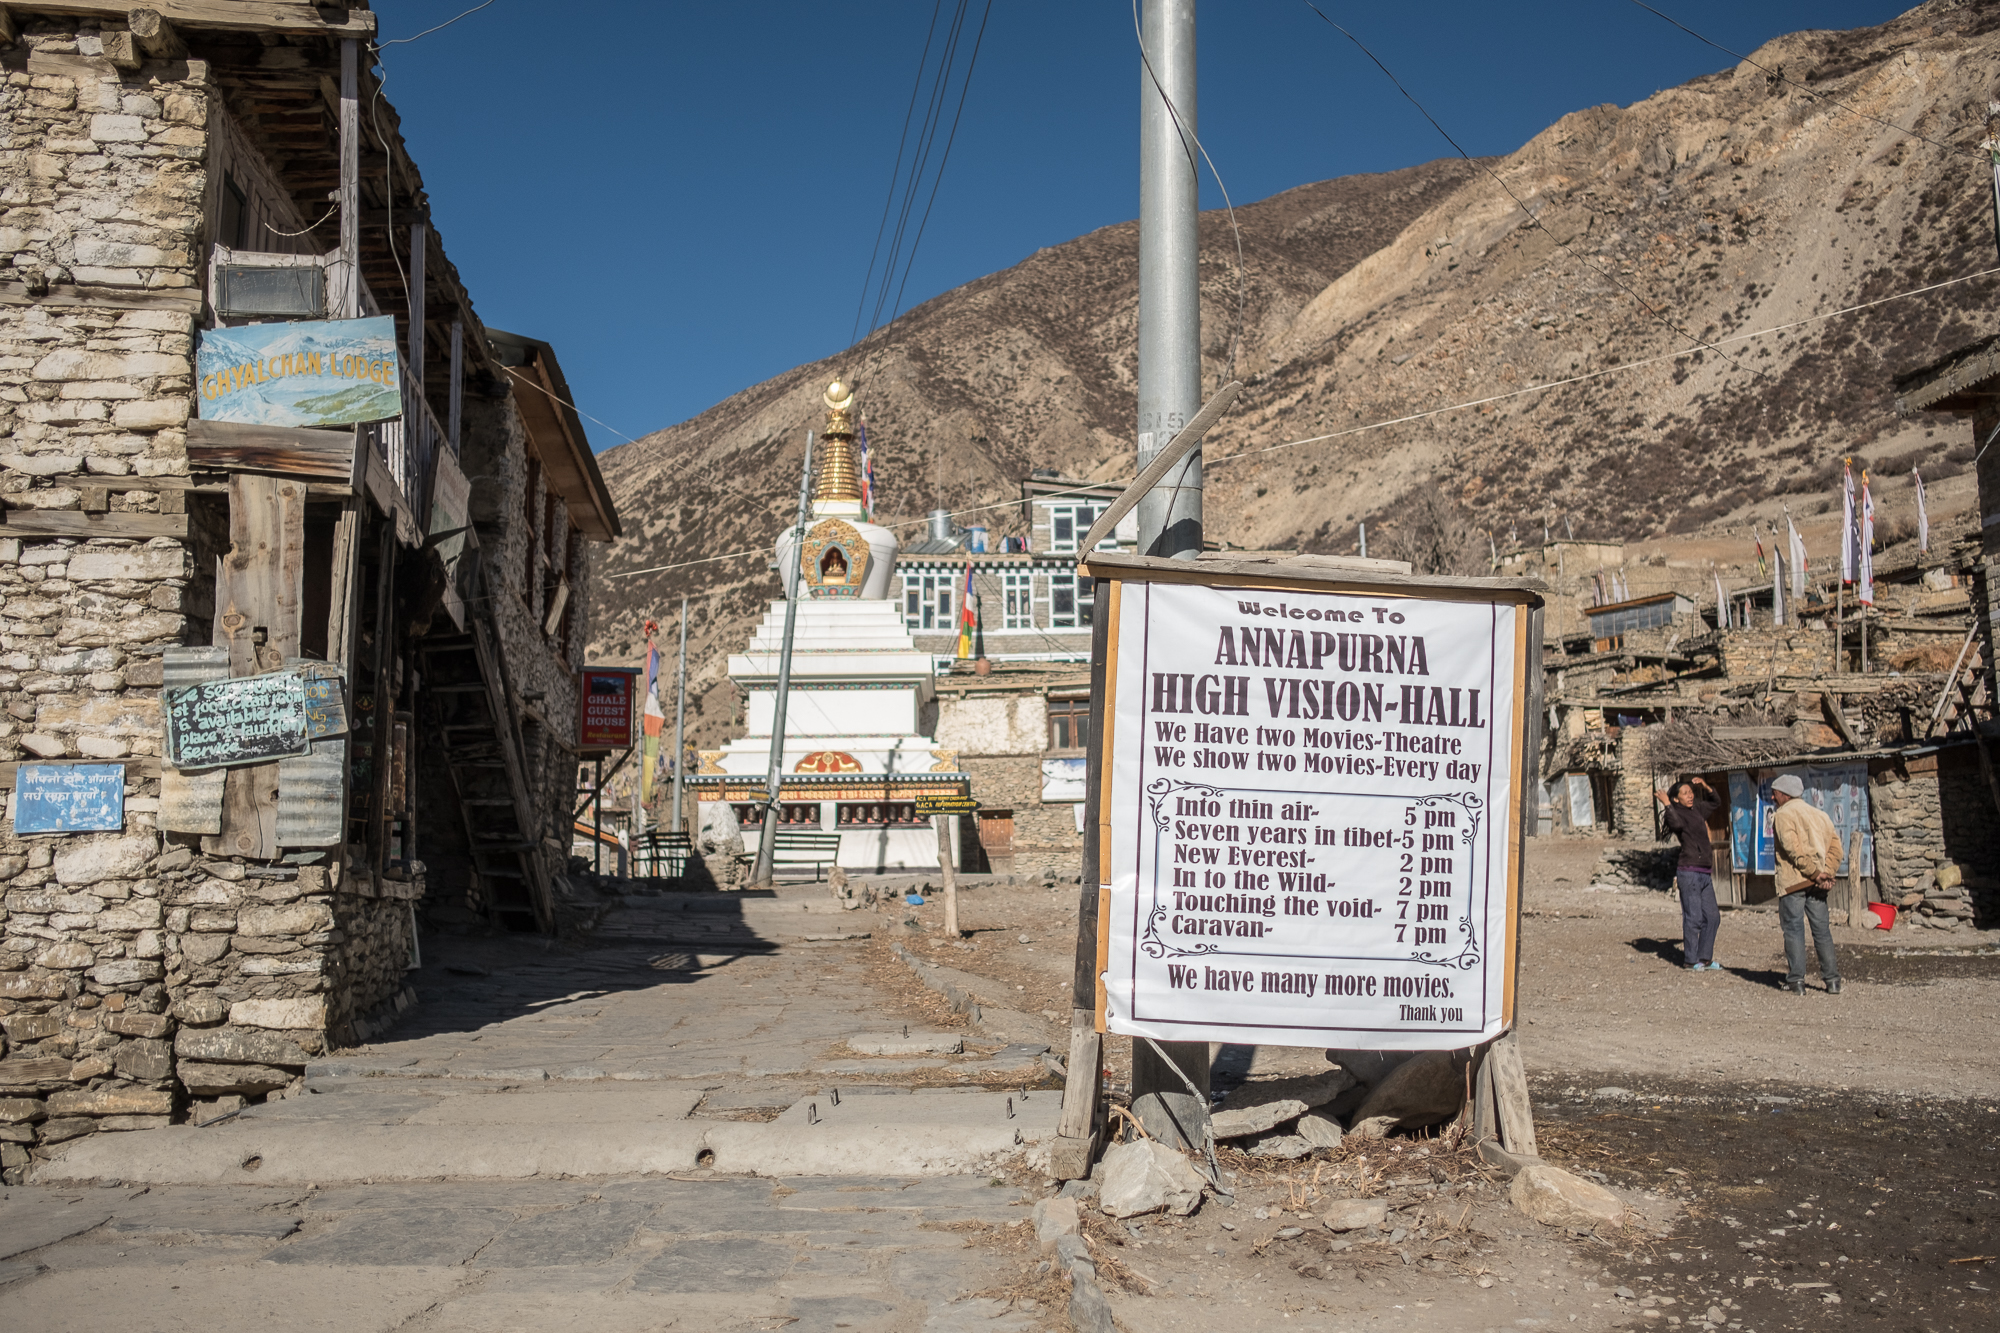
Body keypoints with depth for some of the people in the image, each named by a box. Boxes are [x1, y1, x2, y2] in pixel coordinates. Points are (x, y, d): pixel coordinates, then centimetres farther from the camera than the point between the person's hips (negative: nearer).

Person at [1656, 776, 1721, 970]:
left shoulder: (1696, 809, 15)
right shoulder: (1675, 813, -7)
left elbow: (1716, 804, 31)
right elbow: (1677, 823, -30)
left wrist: (1706, 788, 17)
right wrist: (1666, 804, -23)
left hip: (1705, 874, 8)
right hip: (1689, 872, -8)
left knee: (1712, 916, 9)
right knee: (1693, 917, -6)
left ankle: (1705, 958, 18)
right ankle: (1690, 960, 2)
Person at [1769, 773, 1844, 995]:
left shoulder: (1783, 815, -5)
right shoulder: (1819, 814, 17)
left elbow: (1794, 849, -17)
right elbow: (1835, 846, 9)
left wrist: (1815, 873, -13)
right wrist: (1827, 873, 0)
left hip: (1792, 882, -6)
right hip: (1816, 884, 6)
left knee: (1794, 929, -2)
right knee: (1821, 929, 11)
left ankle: (1796, 980, -3)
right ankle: (1832, 979, 11)